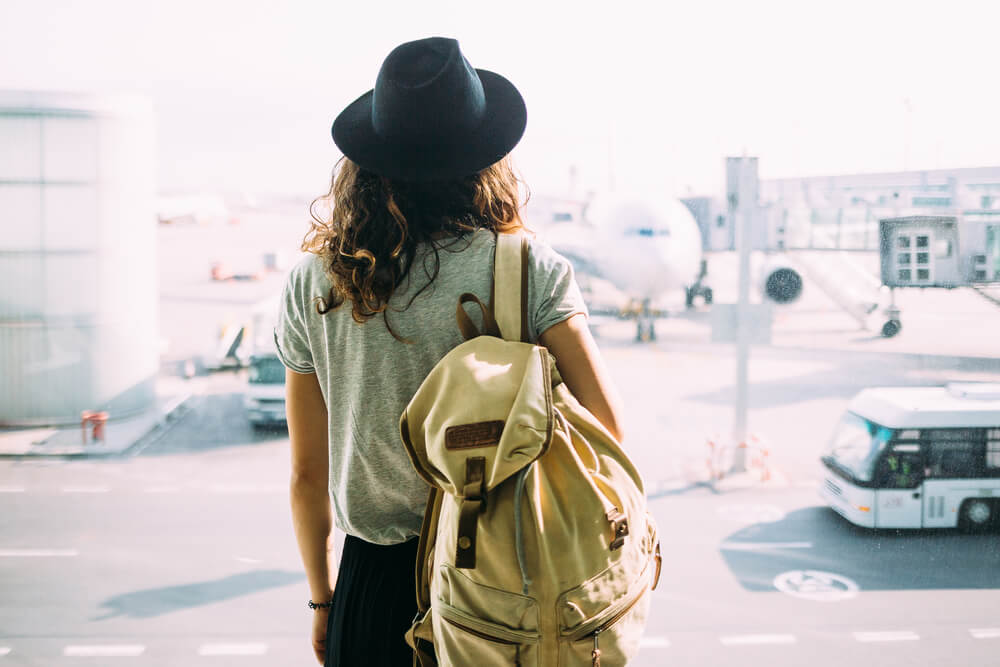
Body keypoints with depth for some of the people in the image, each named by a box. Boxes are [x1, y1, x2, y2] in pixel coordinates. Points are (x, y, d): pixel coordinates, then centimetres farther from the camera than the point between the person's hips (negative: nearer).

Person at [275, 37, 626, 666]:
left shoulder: (311, 286, -4)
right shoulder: (530, 270, -11)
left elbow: (306, 475, 3)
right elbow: (609, 426, -15)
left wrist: (323, 600, 16)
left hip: (375, 580, 1)